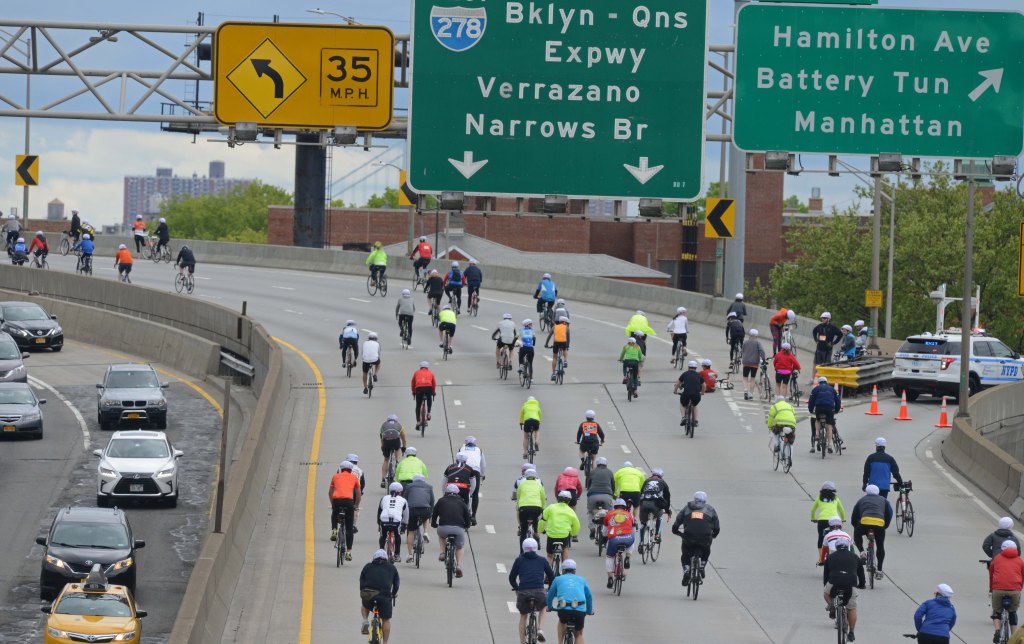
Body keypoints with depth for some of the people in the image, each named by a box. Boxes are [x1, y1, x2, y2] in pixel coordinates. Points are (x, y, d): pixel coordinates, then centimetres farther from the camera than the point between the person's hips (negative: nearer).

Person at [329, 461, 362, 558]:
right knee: (349, 529, 9)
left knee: (334, 515, 37)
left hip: (336, 500, 1)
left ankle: (334, 531, 14)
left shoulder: (336, 476, 24)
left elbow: (330, 492, 32)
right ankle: (348, 552, 5)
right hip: (348, 501, -1)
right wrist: (356, 506, 44)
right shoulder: (354, 477, 22)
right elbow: (359, 494, 30)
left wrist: (332, 504, 46)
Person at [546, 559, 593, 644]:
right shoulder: (581, 580, 23)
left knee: (562, 622, 35)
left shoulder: (558, 579, 20)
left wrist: (549, 607, 48)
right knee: (579, 634, 20)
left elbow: (550, 595, 29)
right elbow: (589, 596, 32)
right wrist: (589, 611, 48)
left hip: (563, 609, -1)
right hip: (580, 611, 1)